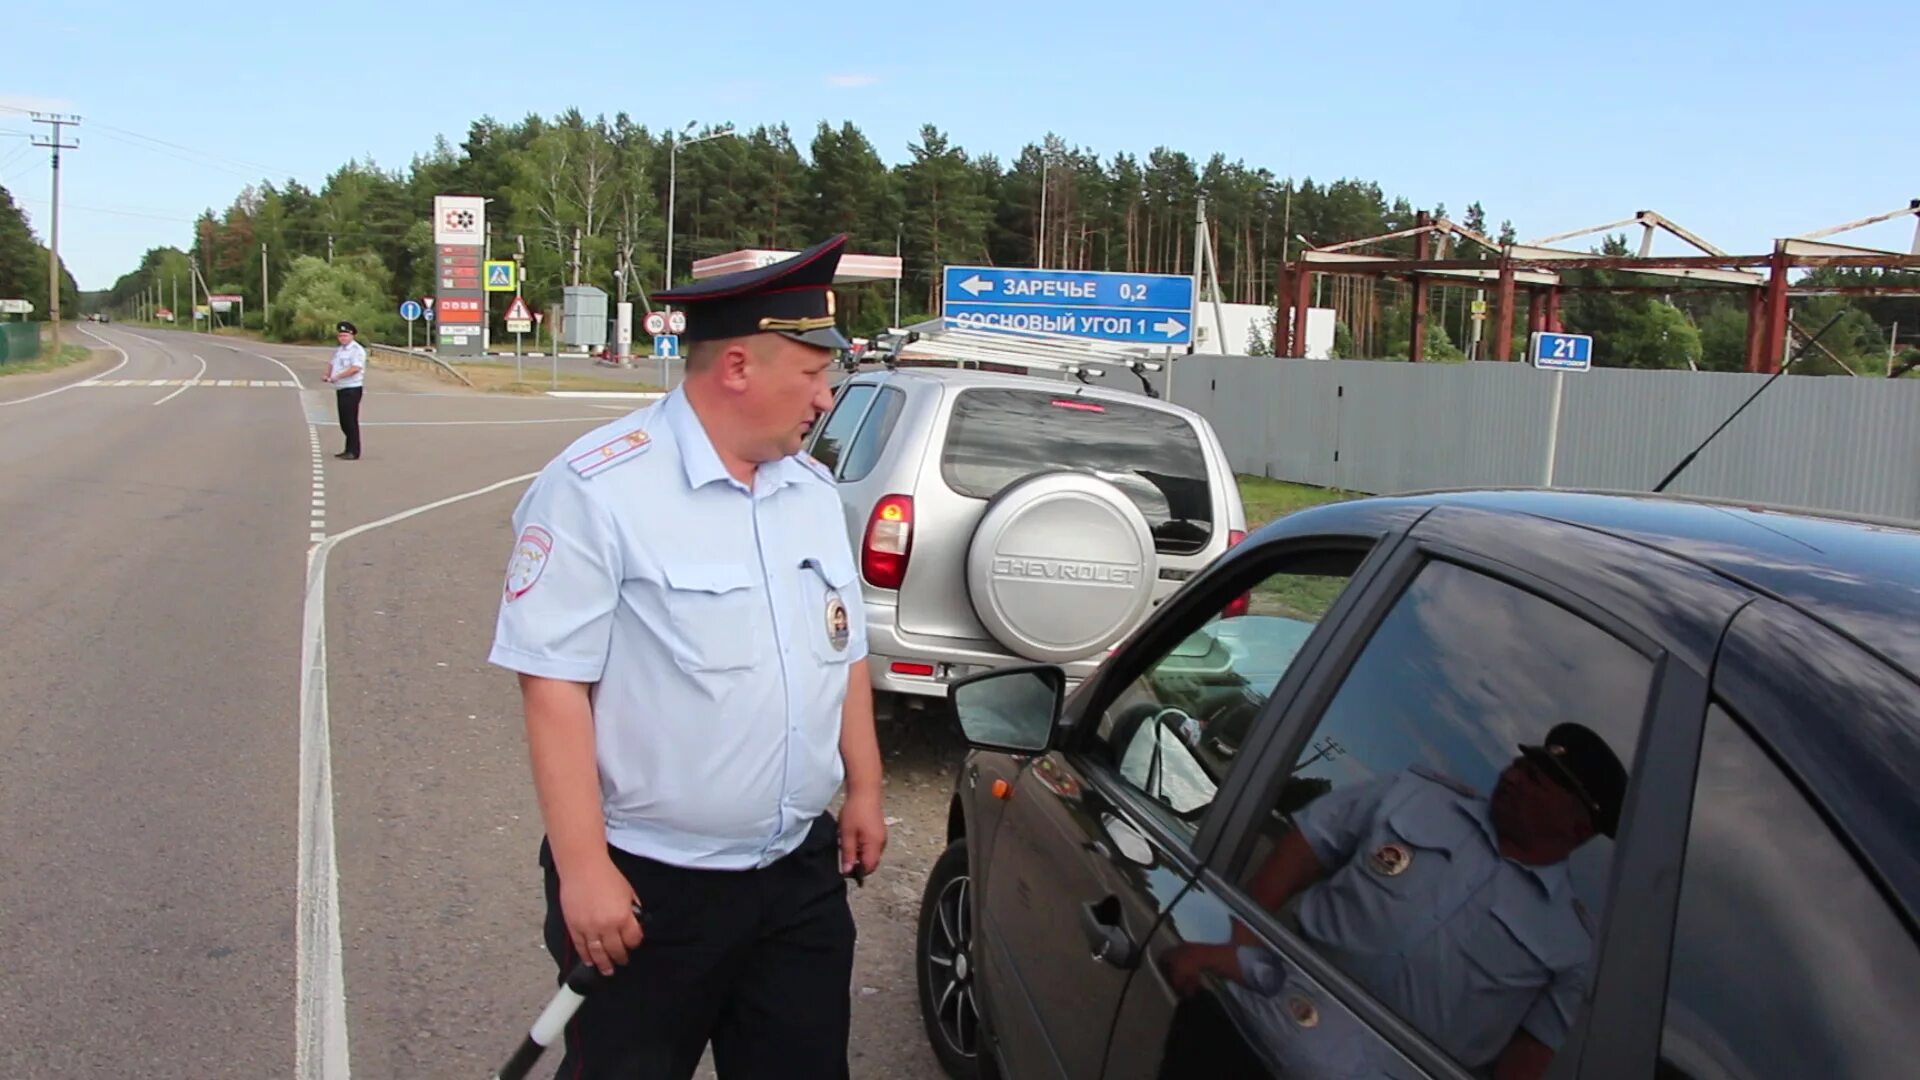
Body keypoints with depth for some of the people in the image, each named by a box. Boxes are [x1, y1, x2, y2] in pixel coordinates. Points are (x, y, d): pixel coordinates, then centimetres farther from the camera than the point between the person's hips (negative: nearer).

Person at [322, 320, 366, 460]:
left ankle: (354, 452, -3)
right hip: (340, 389, 9)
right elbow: (332, 364, 23)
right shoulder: (338, 350, 17)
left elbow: (355, 368, -24)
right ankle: (349, 450, 20)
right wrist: (327, 374, 1)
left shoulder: (357, 350, -12)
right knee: (344, 421, 12)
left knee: (351, 421, -7)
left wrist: (337, 377, -23)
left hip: (352, 389, -9)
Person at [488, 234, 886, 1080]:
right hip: (650, 885, -6)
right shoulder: (598, 489, -16)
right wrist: (582, 869, -18)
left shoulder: (814, 489, 8)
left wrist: (864, 789, 16)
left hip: (803, 876, 6)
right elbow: (554, 685, -18)